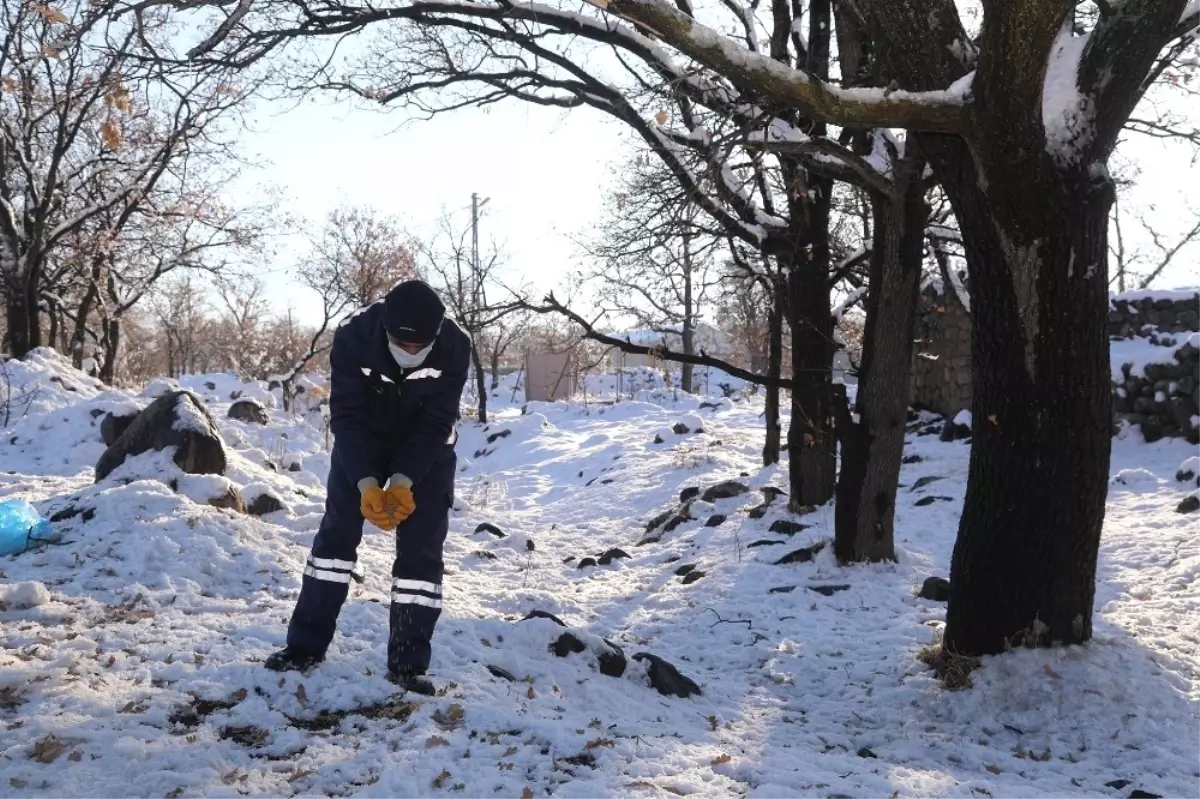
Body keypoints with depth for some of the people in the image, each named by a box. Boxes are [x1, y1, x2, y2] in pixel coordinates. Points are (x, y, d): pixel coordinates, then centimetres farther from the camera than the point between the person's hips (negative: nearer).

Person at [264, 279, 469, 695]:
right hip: (362, 440, 1)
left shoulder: (454, 346, -31)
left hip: (426, 448, 0)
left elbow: (435, 425, -26)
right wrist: (367, 484, -37)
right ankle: (306, 645, 10)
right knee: (336, 532, -1)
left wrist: (403, 483, -35)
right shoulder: (353, 337, -31)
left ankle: (408, 662, 0)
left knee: (421, 547, -7)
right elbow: (347, 418, -27)